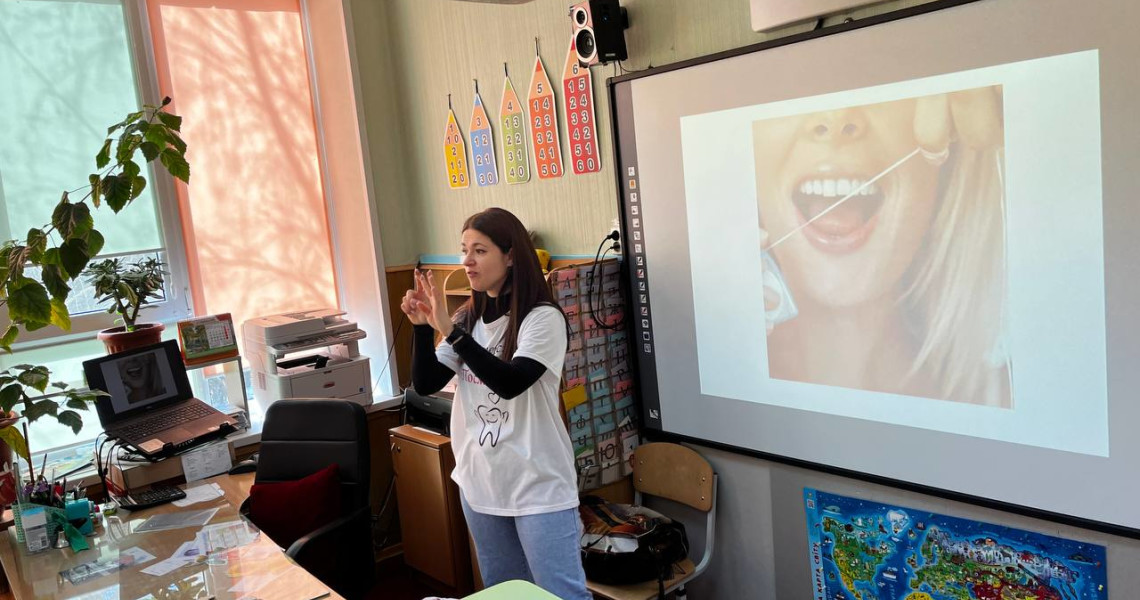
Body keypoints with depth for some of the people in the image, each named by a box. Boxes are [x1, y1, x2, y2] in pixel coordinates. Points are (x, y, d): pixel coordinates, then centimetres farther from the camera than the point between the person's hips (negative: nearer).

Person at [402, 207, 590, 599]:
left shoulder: (543, 317, -14)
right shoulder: (468, 319, 5)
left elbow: (510, 382, -26)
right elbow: (425, 385, 3)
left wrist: (449, 330, -29)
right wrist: (423, 327, -12)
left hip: (538, 486, -6)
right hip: (480, 482, 7)